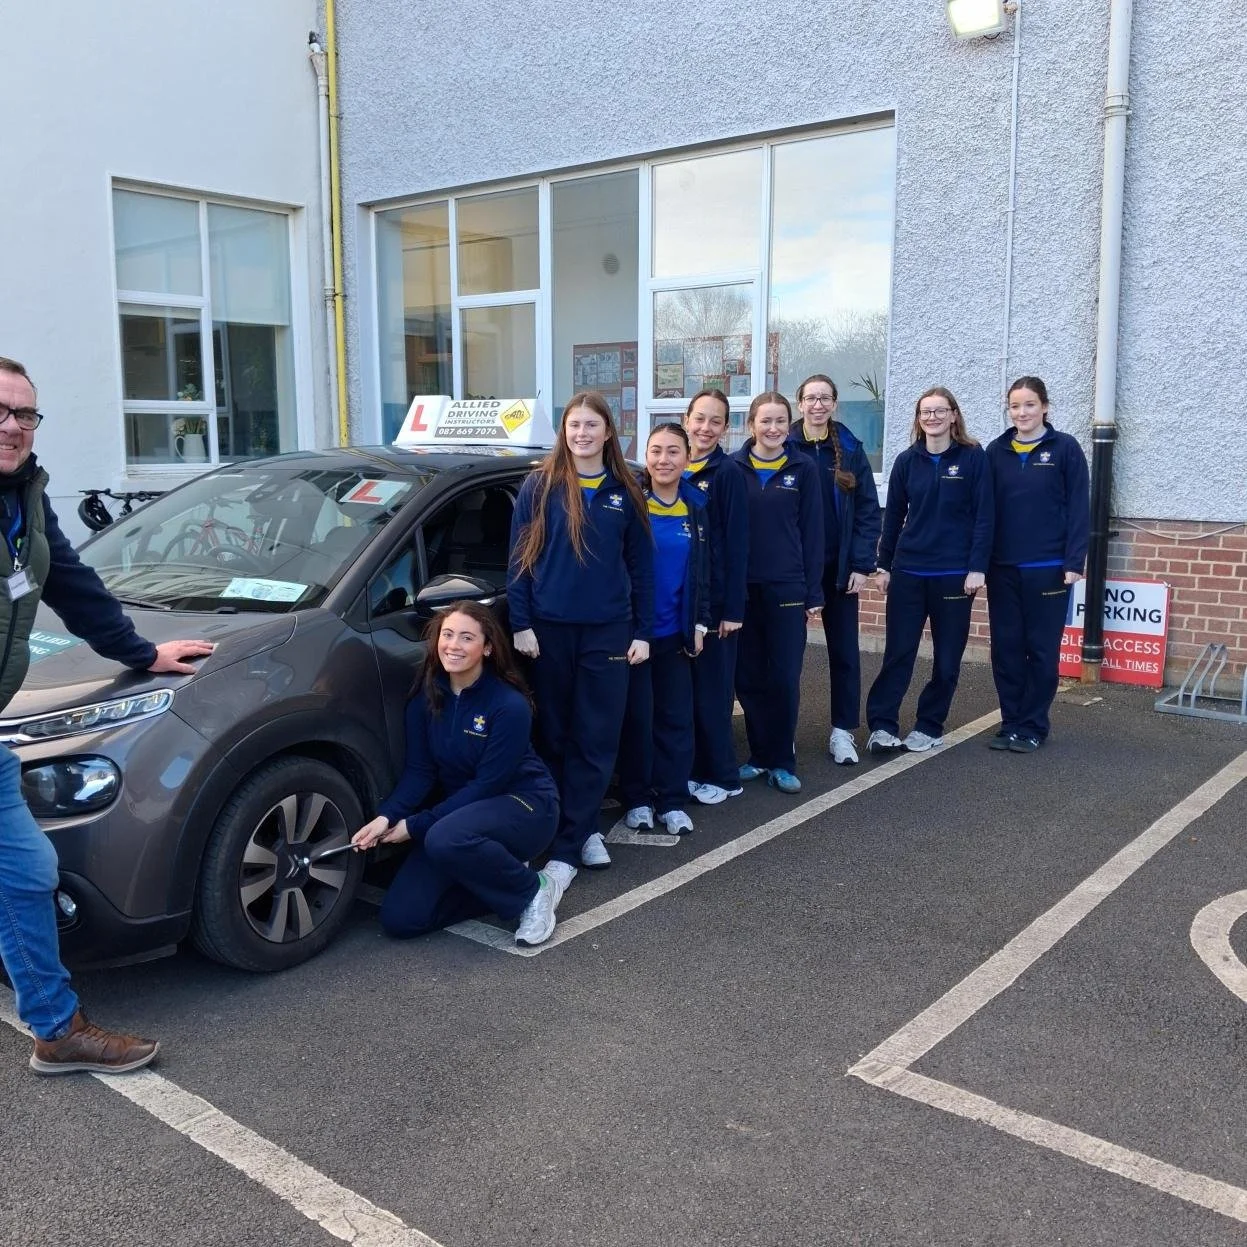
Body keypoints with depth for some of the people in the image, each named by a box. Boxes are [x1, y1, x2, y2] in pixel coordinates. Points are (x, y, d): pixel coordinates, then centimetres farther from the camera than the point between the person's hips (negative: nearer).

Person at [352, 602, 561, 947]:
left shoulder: (509, 705, -21)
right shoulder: (426, 697, -4)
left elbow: (487, 784, -20)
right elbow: (419, 771, -3)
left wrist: (416, 826, -20)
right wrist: (386, 816, -22)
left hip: (524, 804, -6)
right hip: (460, 810, 6)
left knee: (445, 840, -38)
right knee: (399, 918, -8)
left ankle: (532, 890, -11)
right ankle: (499, 878, 11)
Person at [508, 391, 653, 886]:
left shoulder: (625, 493, 6)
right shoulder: (539, 487, 1)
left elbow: (641, 565, 8)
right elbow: (520, 557, 0)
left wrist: (643, 632, 4)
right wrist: (521, 624, -7)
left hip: (608, 632, 1)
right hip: (549, 630, -1)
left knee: (597, 740, 1)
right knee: (555, 738, 6)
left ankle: (568, 844, 9)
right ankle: (582, 831, 21)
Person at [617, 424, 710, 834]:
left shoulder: (696, 506, 6)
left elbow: (702, 570, 12)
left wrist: (699, 623, 7)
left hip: (676, 632, 4)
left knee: (676, 716, 7)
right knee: (636, 716, 3)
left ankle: (672, 801, 17)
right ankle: (636, 799, 16)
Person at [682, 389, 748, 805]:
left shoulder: (728, 473, -7)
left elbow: (736, 544, -10)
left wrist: (733, 608, -14)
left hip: (714, 599, -5)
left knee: (712, 689, 1)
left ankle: (722, 776, 13)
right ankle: (691, 769, 22)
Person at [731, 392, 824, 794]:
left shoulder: (804, 469, 2)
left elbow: (812, 532, 2)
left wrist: (814, 592, -2)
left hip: (787, 588, -1)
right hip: (741, 587, 1)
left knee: (784, 678, 1)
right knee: (748, 677, 7)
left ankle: (782, 762, 13)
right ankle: (759, 754, 21)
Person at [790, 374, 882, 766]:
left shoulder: (850, 450, 2)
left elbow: (868, 510, 1)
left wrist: (862, 565, -7)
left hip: (840, 568, 2)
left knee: (844, 650, 7)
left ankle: (842, 732, 17)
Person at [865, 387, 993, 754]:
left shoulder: (973, 457, -2)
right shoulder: (907, 460, 6)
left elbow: (983, 516, -5)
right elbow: (893, 516, 9)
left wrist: (977, 568, -10)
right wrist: (884, 565, 6)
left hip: (954, 574, -1)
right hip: (907, 572, 2)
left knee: (947, 656, 6)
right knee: (897, 653, 0)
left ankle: (929, 727, 18)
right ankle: (882, 726, 2)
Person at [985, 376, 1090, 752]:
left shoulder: (1065, 449, -2)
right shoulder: (996, 451, 7)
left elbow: (1079, 509, -4)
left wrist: (1074, 562, -11)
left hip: (1048, 569, -3)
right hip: (1002, 568, 3)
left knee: (1042, 649, 4)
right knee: (1006, 648, 7)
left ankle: (1033, 726, 14)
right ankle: (1011, 723, 18)